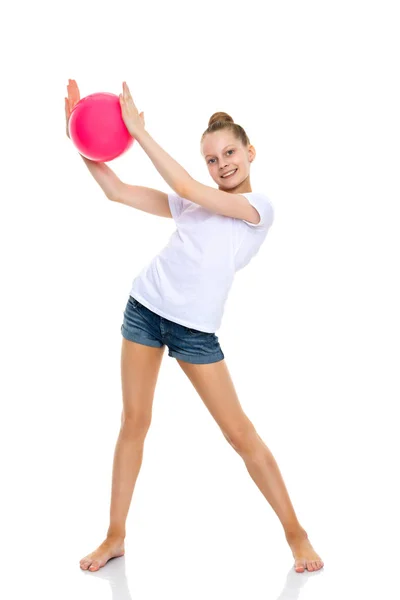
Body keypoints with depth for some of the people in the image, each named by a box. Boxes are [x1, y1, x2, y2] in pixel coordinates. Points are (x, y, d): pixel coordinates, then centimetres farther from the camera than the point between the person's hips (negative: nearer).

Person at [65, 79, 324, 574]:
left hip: (195, 329, -4)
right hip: (145, 309, 4)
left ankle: (294, 532, 14)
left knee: (240, 432, -2)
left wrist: (138, 130, -13)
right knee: (133, 424, 7)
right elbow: (116, 191, 9)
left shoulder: (259, 208, -5)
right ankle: (115, 536, 18)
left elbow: (185, 187, -16)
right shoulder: (192, 203, 10)